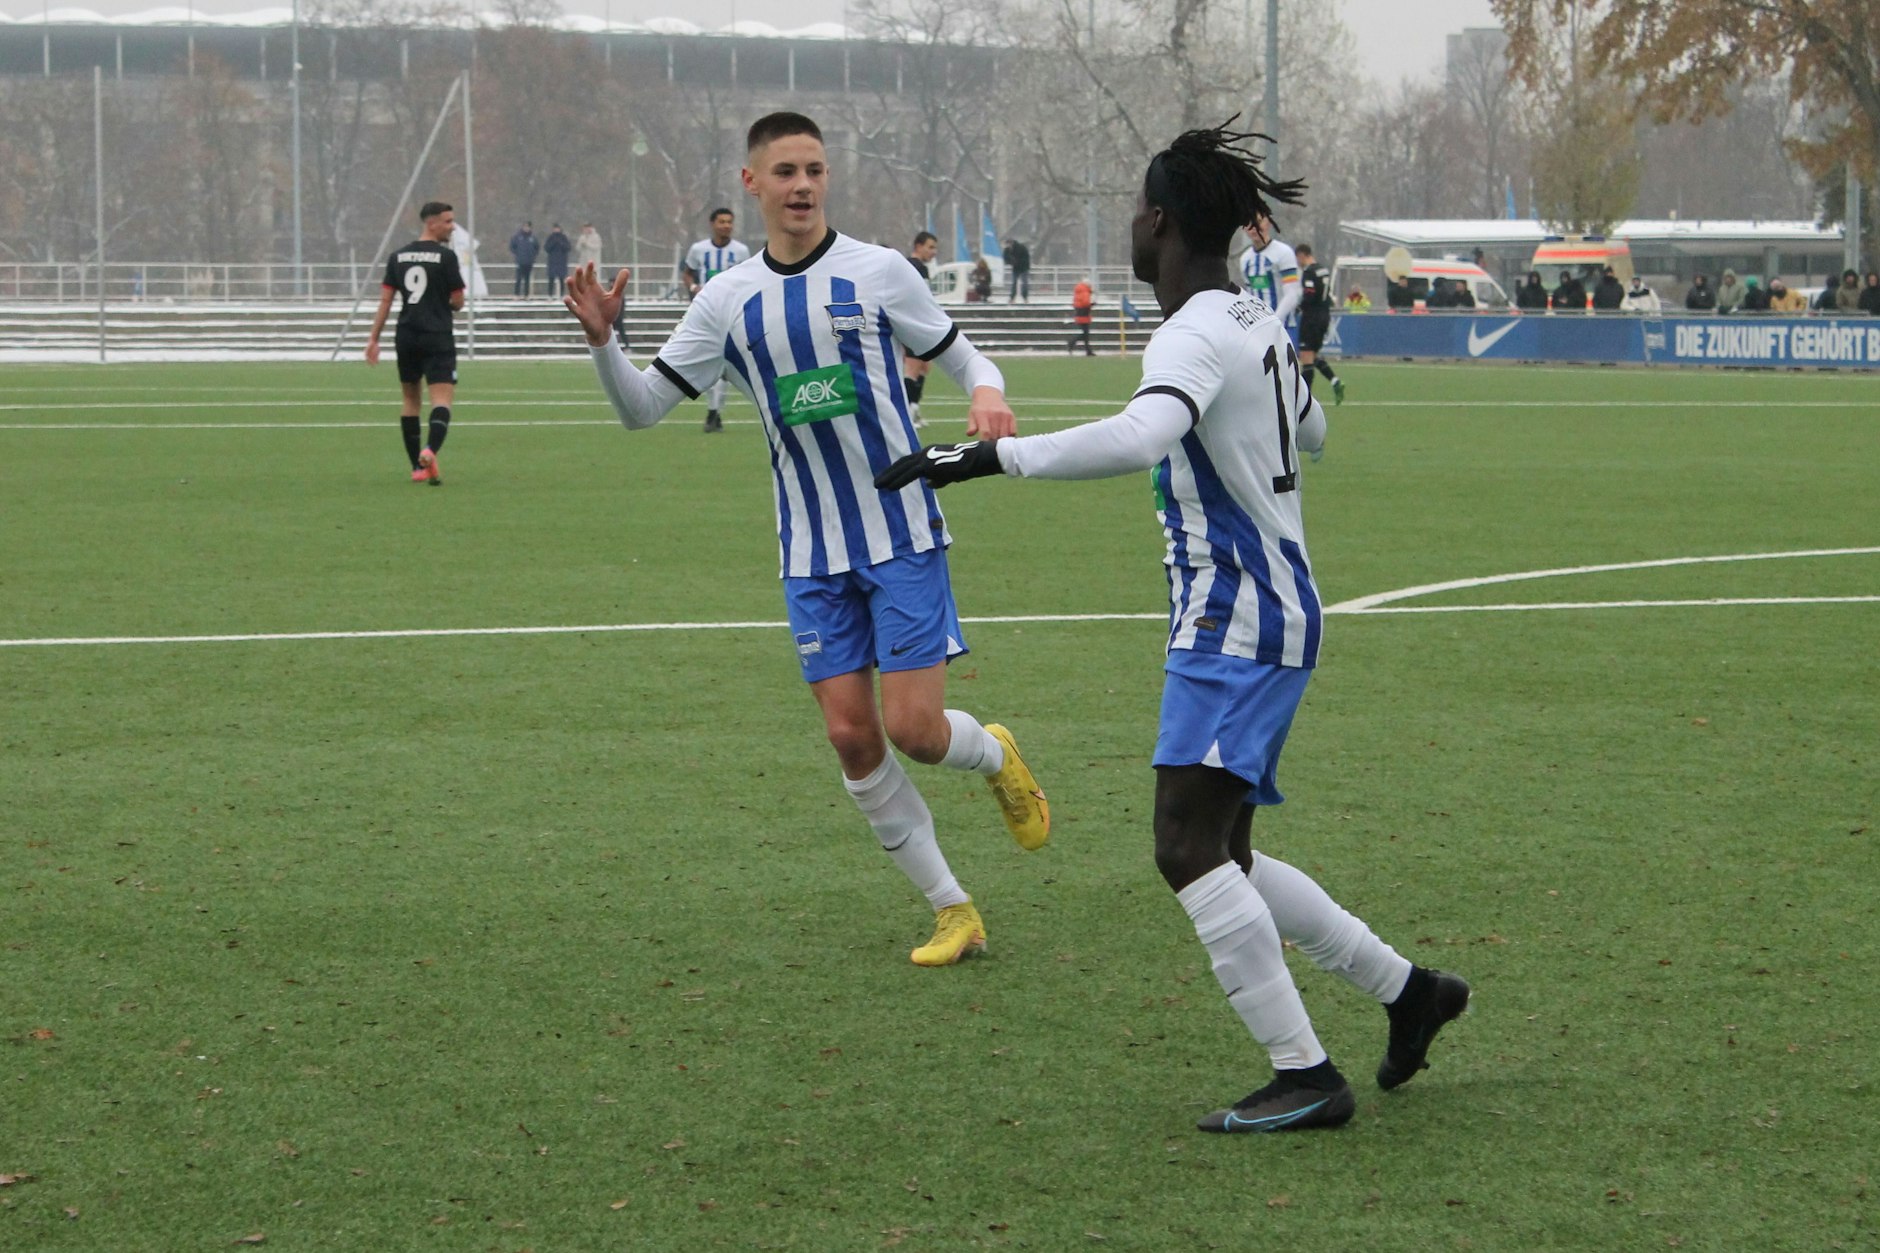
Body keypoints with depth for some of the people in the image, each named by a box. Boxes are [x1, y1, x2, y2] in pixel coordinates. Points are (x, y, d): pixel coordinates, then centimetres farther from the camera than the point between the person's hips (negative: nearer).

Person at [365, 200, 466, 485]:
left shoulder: (398, 256, 8)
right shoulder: (445, 256, -6)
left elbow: (385, 299, 6)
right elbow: (458, 301, -5)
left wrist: (373, 338, 9)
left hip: (406, 336, 5)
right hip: (438, 338, -5)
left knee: (411, 399, 16)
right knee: (442, 397, -9)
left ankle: (417, 467, 18)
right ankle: (430, 450, -36)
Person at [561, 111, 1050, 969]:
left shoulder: (877, 272, -4)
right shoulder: (729, 300, 4)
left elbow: (964, 359, 4)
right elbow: (643, 407, 8)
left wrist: (987, 394, -19)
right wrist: (602, 342, -11)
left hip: (901, 535, -3)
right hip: (811, 553, 3)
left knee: (914, 729, -10)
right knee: (851, 737, -2)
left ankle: (996, 756, 26)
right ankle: (952, 911, 10)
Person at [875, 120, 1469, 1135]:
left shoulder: (1197, 335, -17)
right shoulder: (1257, 325, 13)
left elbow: (1138, 439, -38)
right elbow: (1309, 432, 32)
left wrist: (987, 457, -37)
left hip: (1236, 622, -10)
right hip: (1267, 614, 10)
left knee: (1188, 845, -15)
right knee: (1222, 857, 16)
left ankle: (1304, 1075, -15)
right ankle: (1406, 989, 24)